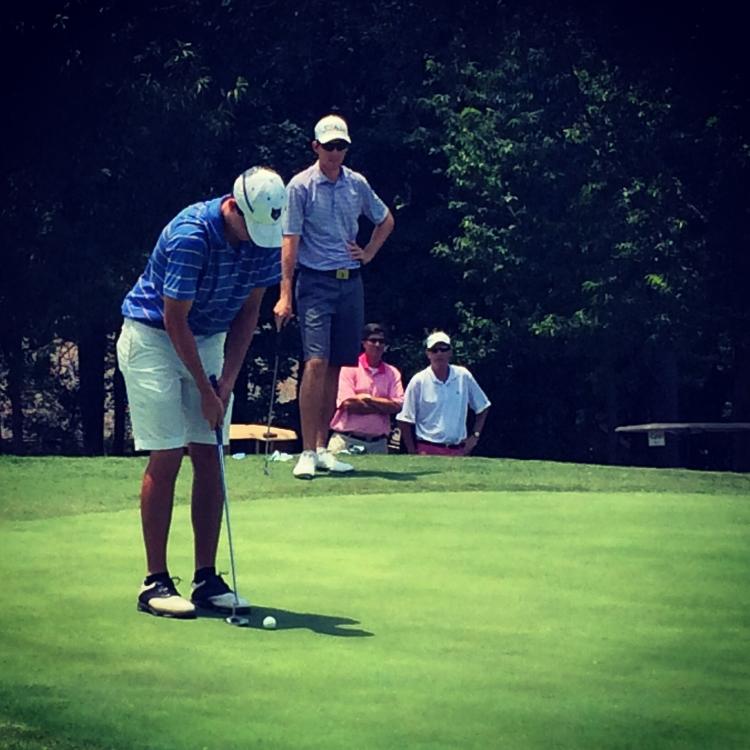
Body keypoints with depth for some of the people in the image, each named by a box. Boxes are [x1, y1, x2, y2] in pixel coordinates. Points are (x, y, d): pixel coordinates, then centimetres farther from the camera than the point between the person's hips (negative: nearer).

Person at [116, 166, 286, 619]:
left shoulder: (267, 239, -9)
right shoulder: (191, 236, -29)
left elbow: (248, 310, 1)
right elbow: (175, 319, -23)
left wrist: (228, 378, -7)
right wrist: (204, 390, -18)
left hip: (209, 341, 6)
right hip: (153, 338, -6)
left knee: (210, 458, 0)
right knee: (166, 457, -11)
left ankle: (207, 578, 4)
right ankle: (156, 582, -6)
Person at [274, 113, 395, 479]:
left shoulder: (357, 184, 9)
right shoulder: (301, 186, -5)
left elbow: (385, 220, 27)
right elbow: (290, 242, -9)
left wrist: (368, 253, 13)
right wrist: (285, 295, -15)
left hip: (350, 282, 5)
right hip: (315, 282, -5)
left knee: (336, 367, 6)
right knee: (316, 362, -16)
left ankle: (322, 448, 13)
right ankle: (307, 452, -15)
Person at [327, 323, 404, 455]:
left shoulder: (392, 373, 12)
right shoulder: (350, 368, 1)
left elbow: (397, 406, -1)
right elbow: (348, 404, -11)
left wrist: (369, 399, -10)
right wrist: (384, 406, -5)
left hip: (378, 443, 3)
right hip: (347, 440, -3)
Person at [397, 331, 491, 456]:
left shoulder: (463, 377, 5)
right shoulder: (419, 381, -2)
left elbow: (482, 408, 17)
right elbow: (405, 420, 0)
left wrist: (475, 436, 8)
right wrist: (413, 453, -4)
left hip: (458, 450, 3)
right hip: (428, 450, -3)